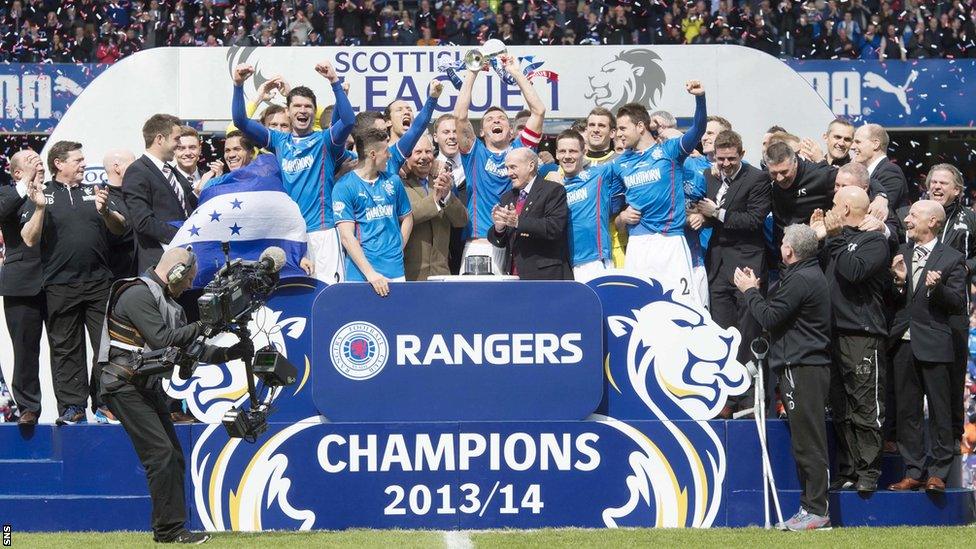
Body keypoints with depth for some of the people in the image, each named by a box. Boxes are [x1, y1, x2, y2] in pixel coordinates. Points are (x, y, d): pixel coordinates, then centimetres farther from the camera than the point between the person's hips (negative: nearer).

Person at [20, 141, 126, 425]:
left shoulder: (95, 193, 13)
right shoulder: (42, 195, 5)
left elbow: (120, 228, 7)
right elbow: (30, 240, -4)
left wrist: (105, 211, -13)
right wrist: (40, 208, -18)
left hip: (99, 282, 2)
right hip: (60, 284, -2)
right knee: (66, 348, 3)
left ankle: (104, 401, 6)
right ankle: (72, 405, 7)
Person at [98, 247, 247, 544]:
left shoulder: (170, 304, 18)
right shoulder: (138, 294, -13)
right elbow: (162, 340, -21)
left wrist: (227, 353, 2)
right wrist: (202, 326, -17)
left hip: (149, 386, 10)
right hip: (125, 386, -10)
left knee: (174, 457, 6)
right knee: (162, 454, -15)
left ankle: (172, 528, 10)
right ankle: (168, 529, -13)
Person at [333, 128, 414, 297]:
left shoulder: (393, 181, 11)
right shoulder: (344, 187, -5)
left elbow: (407, 218, 22)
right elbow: (347, 236, -10)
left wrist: (397, 250, 6)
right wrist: (370, 273, -18)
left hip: (396, 273, 4)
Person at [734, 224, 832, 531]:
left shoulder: (800, 280, -15)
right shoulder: (811, 274, 19)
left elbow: (769, 318, -15)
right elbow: (778, 313, 17)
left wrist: (750, 291, -1)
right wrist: (755, 291, 13)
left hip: (802, 369, -11)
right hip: (811, 365, 11)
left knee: (808, 442, -9)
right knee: (805, 442, 13)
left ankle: (816, 511, -8)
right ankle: (810, 508, 16)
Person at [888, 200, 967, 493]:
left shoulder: (951, 259, -2)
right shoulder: (901, 253, 12)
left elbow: (959, 305, -5)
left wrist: (937, 288, -21)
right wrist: (899, 281, -8)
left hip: (933, 345, -5)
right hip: (904, 343, 5)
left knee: (939, 410, -2)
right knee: (907, 411, 7)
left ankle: (937, 472, 4)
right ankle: (913, 471, 14)